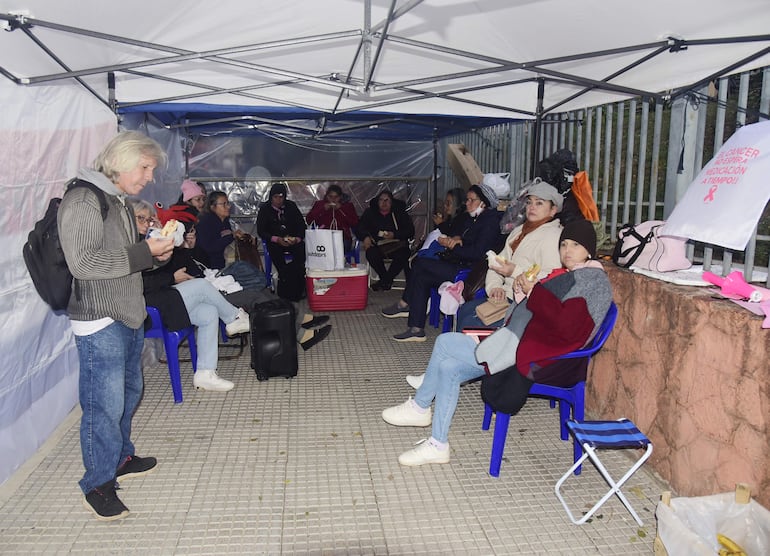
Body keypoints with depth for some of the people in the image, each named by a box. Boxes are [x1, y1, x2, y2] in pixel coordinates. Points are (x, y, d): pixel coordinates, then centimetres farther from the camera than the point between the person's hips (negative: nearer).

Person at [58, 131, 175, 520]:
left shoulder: (118, 202, 15)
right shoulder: (82, 200, -14)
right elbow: (82, 263, -22)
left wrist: (154, 255, 5)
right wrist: (143, 253, -20)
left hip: (129, 316, 10)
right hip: (99, 322, -10)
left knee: (129, 393, 20)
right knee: (104, 404, -2)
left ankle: (121, 458, 38)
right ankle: (98, 484, 14)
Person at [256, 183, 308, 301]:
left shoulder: (291, 206, 9)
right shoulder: (265, 209, 4)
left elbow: (302, 225, 8)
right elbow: (260, 231, 0)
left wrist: (297, 239, -13)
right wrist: (277, 239, -16)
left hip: (294, 241, 2)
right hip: (275, 243, -2)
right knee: (285, 269, -30)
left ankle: (298, 294, -16)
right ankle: (284, 298, -17)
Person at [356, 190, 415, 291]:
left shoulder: (400, 212, 5)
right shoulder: (370, 212, 9)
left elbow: (410, 231, -2)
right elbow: (359, 228, 4)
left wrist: (394, 235, -19)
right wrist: (365, 237, -19)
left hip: (397, 244, -1)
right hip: (377, 245, 1)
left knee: (403, 254, -34)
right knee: (371, 253, -33)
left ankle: (385, 281, -13)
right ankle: (388, 280, -12)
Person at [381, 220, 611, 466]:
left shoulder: (592, 280, -10)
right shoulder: (568, 276, 19)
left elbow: (566, 325, -24)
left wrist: (534, 291, -17)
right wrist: (523, 291, 2)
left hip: (537, 357, -10)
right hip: (518, 342, 10)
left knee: (444, 343, -11)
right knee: (449, 367, 0)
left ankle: (419, 407, 7)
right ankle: (438, 445, 9)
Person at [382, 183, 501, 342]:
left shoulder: (490, 222, -10)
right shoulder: (468, 217, 18)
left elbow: (477, 253, -19)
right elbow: (452, 232, 20)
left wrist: (452, 246, -11)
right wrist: (454, 239, -3)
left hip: (468, 270, -9)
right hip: (455, 265, 9)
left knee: (419, 263, -13)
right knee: (422, 278, -7)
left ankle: (404, 304, 2)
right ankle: (417, 330, -2)